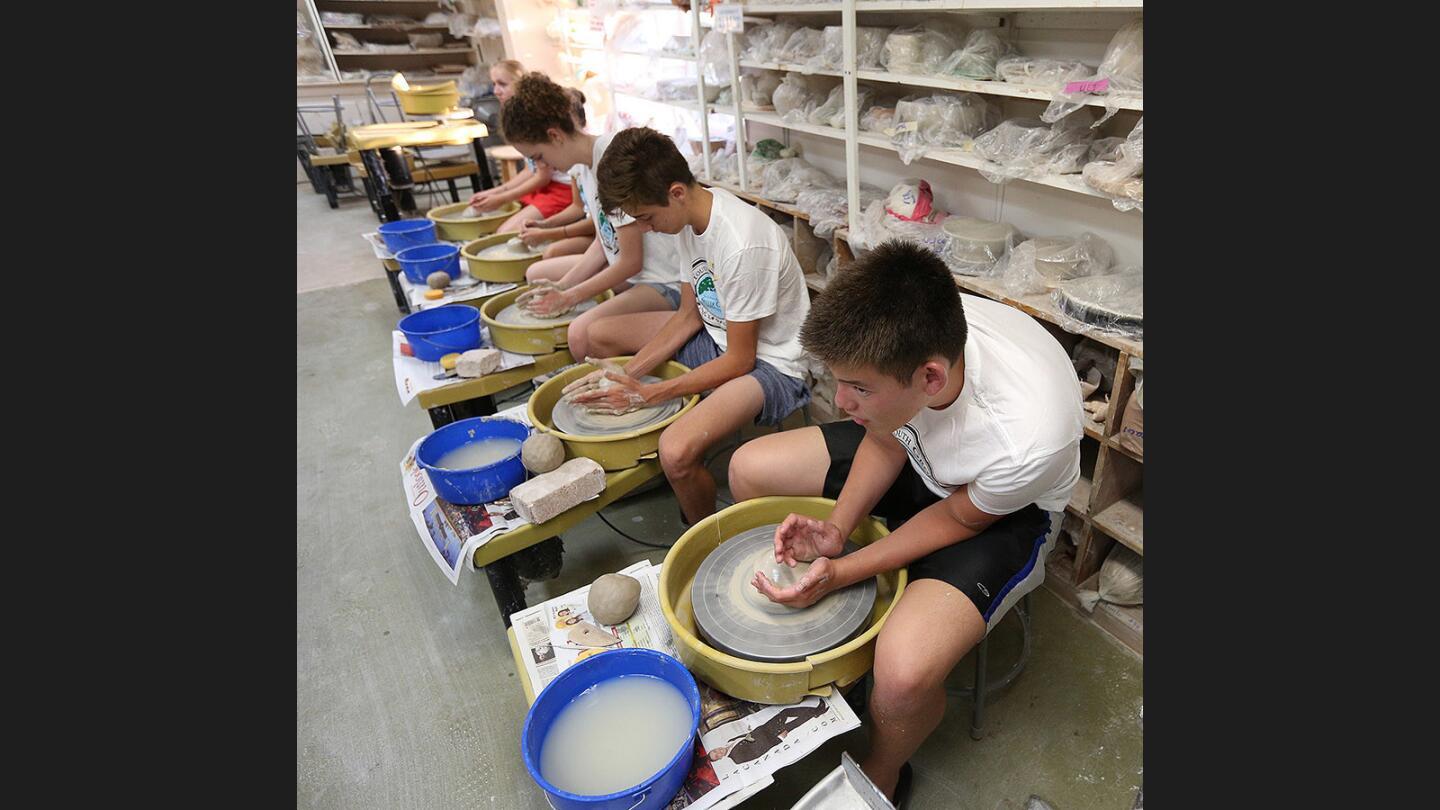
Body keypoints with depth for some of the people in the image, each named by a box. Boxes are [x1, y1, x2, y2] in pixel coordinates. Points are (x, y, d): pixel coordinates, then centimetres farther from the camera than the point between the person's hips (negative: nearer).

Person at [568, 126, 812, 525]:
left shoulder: (741, 246, -30)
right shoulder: (690, 215, -4)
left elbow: (739, 360, -22)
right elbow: (689, 315, 4)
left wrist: (647, 393, -18)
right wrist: (627, 376, -6)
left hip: (768, 361, -9)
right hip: (719, 335, 9)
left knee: (676, 451, -33)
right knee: (600, 335, 10)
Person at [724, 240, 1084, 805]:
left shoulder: (1027, 439, -40)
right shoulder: (908, 336, -27)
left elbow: (961, 517, -18)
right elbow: (887, 440, -7)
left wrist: (842, 572, -22)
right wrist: (837, 527, -18)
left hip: (998, 512, -5)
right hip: (916, 454, 6)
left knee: (903, 674, -29)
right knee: (748, 468, 1)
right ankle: (795, 609, 25)